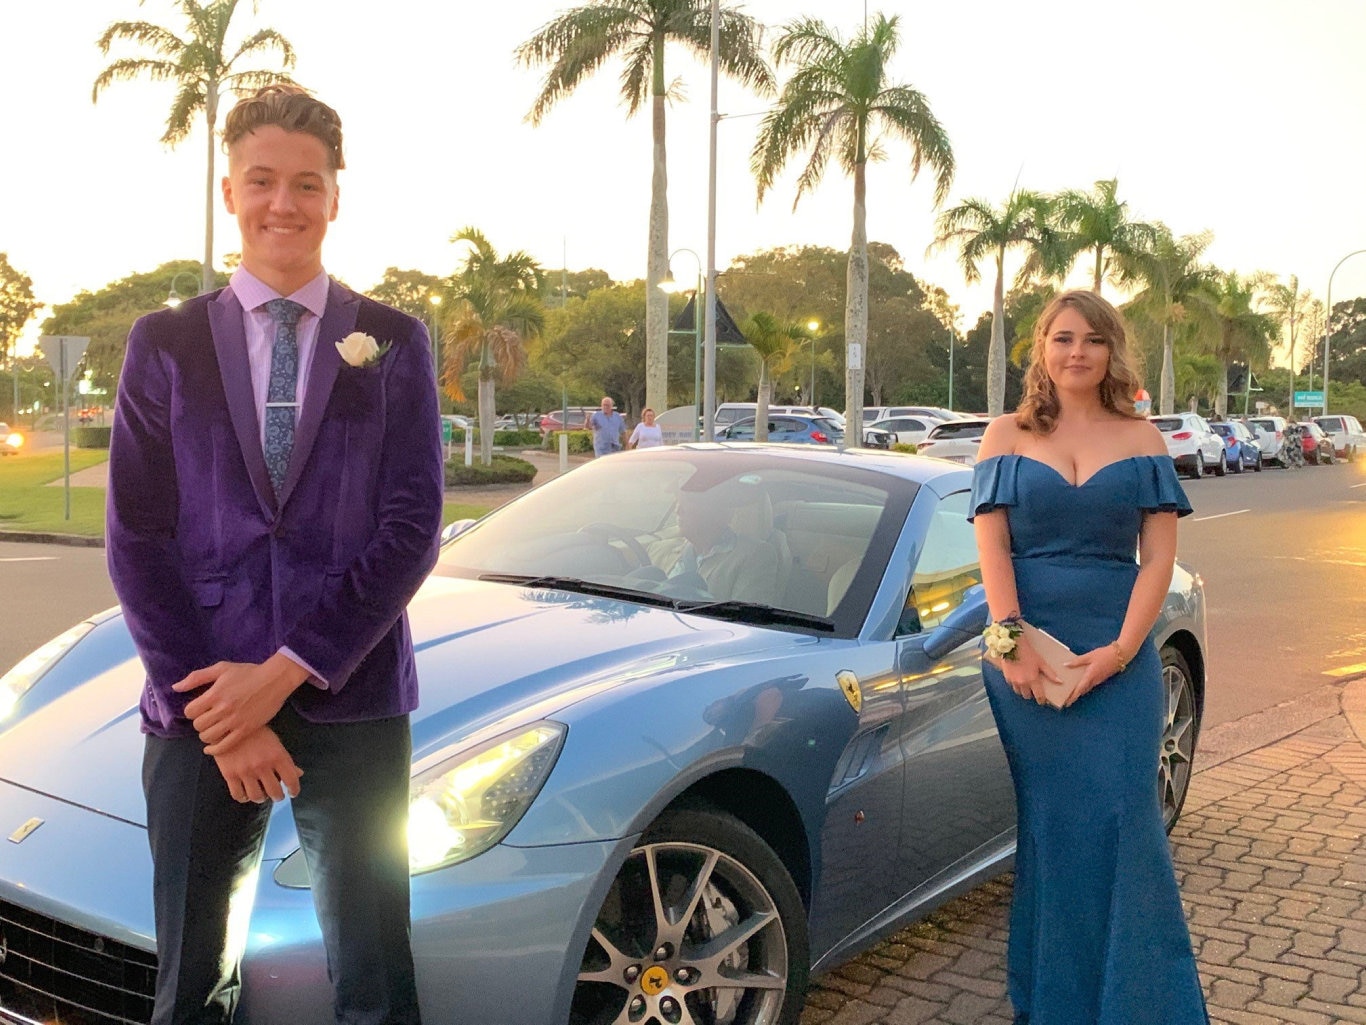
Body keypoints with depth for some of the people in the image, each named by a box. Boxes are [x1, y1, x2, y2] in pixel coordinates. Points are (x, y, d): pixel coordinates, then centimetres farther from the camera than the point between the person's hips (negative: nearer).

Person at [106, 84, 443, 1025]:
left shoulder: (394, 343, 4)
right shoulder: (165, 344, 7)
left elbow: (413, 525, -4)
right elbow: (137, 537, 1)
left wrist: (286, 672, -11)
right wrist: (217, 711, -8)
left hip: (352, 703, -1)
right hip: (200, 706, 1)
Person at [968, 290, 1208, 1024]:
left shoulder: (1141, 440, 8)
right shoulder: (1007, 437, 8)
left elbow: (1158, 557, 2)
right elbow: (991, 545, -1)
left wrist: (1120, 650, -11)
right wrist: (1012, 640, -15)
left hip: (1116, 653, 0)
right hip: (1024, 654, 0)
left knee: (1121, 820, -5)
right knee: (1043, 822, 3)